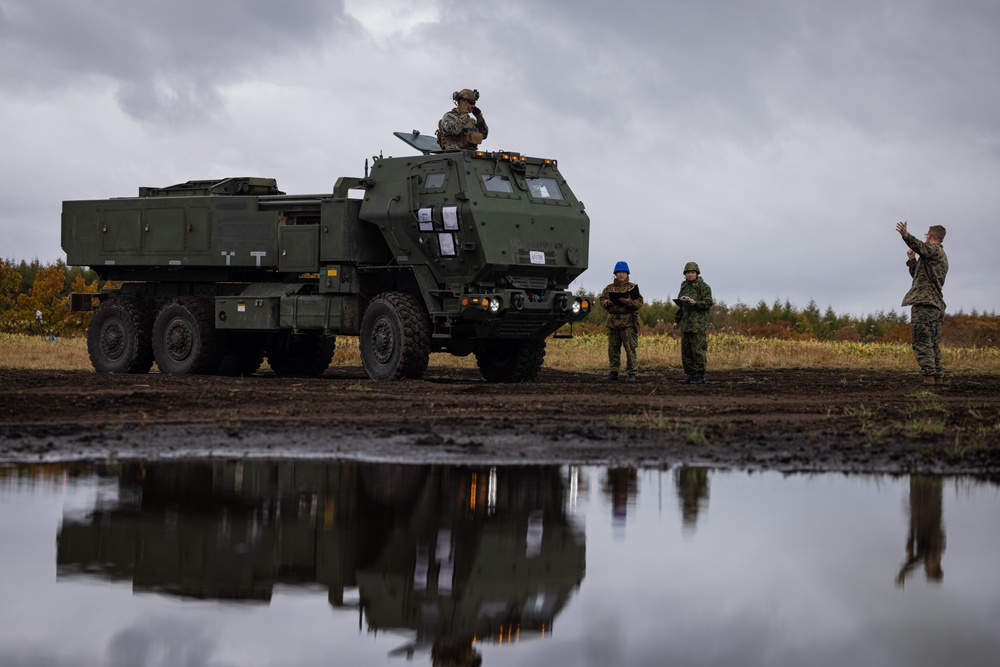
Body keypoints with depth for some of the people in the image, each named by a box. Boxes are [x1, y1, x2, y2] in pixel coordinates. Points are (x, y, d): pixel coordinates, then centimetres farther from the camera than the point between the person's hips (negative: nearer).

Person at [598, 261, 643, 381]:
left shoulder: (632, 287, 3)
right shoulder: (609, 288, 13)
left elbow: (639, 303, -2)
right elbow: (601, 299, 14)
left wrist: (629, 302, -21)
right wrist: (607, 303, -7)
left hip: (628, 323, -4)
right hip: (613, 321, 4)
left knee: (630, 348, -5)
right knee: (613, 349, 8)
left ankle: (632, 373, -1)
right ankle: (613, 372, 16)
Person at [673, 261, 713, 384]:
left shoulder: (703, 286, -4)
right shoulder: (684, 286, 16)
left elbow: (708, 304, -10)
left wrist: (696, 303, -24)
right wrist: (676, 320, 18)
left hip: (699, 323, -7)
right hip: (686, 323, 7)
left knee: (698, 351, -7)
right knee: (686, 351, 6)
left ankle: (700, 377, -3)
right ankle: (689, 376, 11)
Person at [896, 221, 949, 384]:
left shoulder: (934, 250, -4)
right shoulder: (942, 257, 27)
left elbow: (920, 247, -29)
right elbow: (918, 275, 35)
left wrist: (906, 236, -44)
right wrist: (912, 260, 31)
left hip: (924, 304, -10)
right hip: (937, 306, 10)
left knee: (921, 342, -13)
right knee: (934, 344, 13)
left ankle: (929, 375, -22)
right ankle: (938, 377, 9)